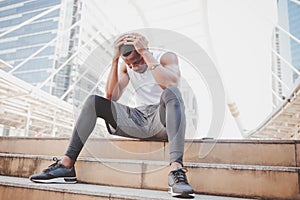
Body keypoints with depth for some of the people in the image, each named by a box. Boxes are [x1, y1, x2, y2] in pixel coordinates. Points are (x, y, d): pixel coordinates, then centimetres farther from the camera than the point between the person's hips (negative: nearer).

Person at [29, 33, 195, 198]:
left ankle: (176, 168, -48)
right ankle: (67, 164, -14)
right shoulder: (126, 66, 11)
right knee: (93, 101, -7)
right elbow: (112, 96, -4)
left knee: (171, 92, -36)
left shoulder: (167, 57, -2)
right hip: (139, 120, 4)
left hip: (163, 120, -4)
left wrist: (145, 53, -25)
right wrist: (115, 59, -10)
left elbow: (171, 84, -26)